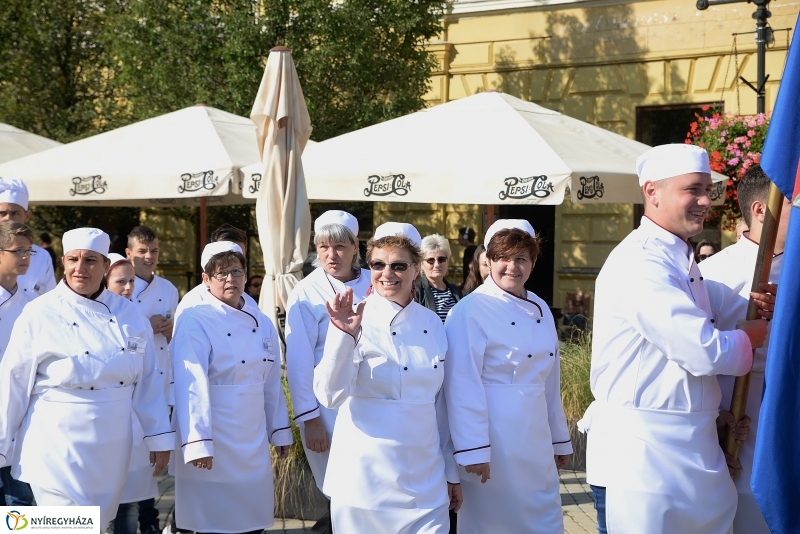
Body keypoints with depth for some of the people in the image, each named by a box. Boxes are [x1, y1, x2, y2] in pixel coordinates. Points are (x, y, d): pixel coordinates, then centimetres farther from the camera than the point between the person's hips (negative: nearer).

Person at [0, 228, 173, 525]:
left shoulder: (129, 315, 3)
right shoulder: (40, 314, -9)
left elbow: (147, 381, 6)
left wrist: (159, 437, 5)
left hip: (112, 448, 4)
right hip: (59, 447, -4)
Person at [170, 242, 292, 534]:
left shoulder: (262, 323, 7)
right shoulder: (195, 322, -13)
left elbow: (272, 382, 11)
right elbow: (191, 386, -20)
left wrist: (280, 431, 13)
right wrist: (197, 443, -25)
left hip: (254, 439, 6)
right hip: (214, 435, -6)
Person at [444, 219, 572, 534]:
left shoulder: (541, 311, 9)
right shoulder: (470, 311, -13)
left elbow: (550, 382, 14)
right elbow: (463, 387, -18)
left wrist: (560, 439, 16)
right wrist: (472, 449, -21)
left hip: (537, 440, 7)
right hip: (493, 439, -7)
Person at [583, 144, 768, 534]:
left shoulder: (683, 261, 15)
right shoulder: (641, 263, -18)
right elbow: (704, 352, -20)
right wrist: (750, 337, -1)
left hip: (692, 453, 9)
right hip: (645, 458, -9)